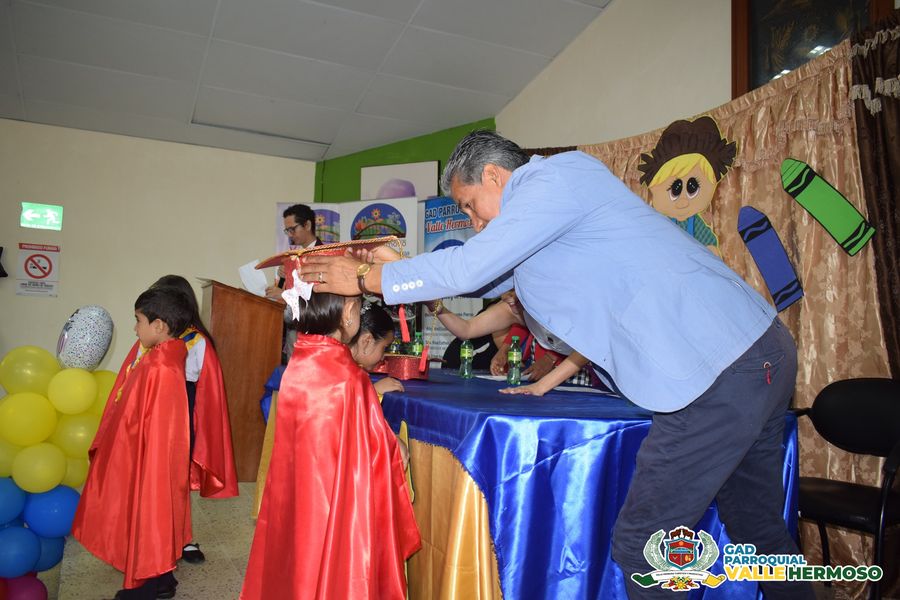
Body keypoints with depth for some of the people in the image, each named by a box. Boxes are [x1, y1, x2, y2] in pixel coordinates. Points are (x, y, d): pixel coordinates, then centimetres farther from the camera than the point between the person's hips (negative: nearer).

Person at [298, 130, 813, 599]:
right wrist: (390, 265, 22)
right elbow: (484, 277, 26)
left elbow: (470, 267, -15)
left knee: (640, 547, -5)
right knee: (758, 531, 21)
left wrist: (366, 278, -3)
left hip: (720, 369, -10)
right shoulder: (532, 222, 19)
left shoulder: (559, 174, -10)